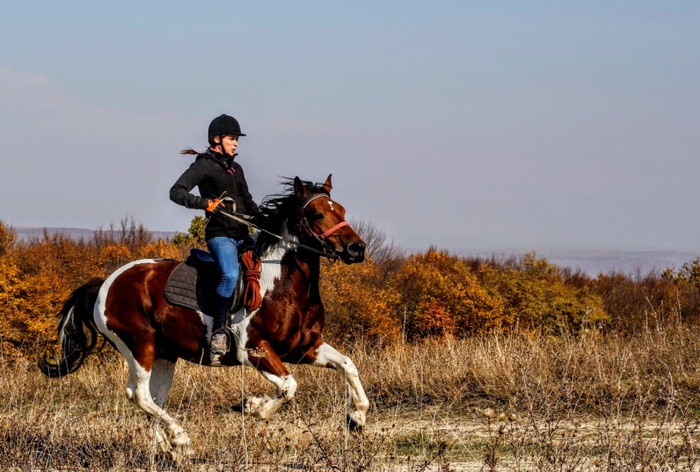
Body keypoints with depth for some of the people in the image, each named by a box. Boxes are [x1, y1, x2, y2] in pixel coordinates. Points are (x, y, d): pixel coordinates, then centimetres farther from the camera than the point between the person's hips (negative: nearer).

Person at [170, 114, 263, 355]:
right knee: (230, 275, -33)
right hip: (220, 235, -9)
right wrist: (205, 203, -26)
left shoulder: (236, 168, 20)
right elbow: (176, 192, -13)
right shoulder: (204, 166, -4)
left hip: (242, 236, 9)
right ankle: (218, 331, -26)